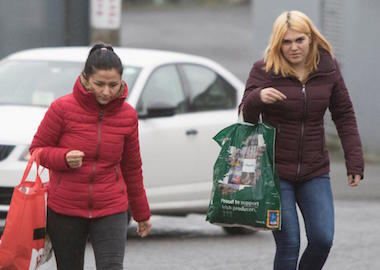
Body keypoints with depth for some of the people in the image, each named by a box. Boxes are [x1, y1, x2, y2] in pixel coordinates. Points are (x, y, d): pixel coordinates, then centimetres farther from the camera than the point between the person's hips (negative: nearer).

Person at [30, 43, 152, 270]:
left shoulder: (127, 115, 0)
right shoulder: (62, 109, -9)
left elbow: (132, 168, 12)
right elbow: (38, 149, 1)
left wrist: (142, 214, 19)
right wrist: (64, 158, -21)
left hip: (111, 210, 1)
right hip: (64, 210, -1)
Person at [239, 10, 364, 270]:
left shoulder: (328, 69, 1)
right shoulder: (264, 70, -7)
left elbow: (345, 116, 7)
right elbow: (246, 117, -8)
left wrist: (355, 162, -1)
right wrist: (257, 98, -32)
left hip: (315, 172, 3)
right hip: (275, 170, -3)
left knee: (322, 239, -7)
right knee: (289, 244, -9)